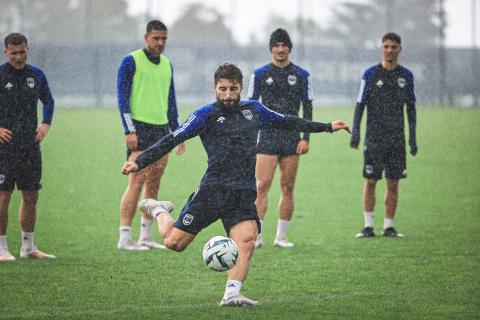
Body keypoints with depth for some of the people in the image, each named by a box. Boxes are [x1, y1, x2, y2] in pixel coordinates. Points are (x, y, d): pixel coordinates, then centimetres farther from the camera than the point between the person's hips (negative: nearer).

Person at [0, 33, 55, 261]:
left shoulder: (36, 75, 9)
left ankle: (28, 247, 18)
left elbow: (48, 101, 26)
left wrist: (46, 124, 11)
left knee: (31, 197, 8)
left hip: (30, 146, 5)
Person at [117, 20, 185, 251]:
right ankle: (125, 237, -12)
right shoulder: (131, 61, -5)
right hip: (140, 128, -7)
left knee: (153, 185, 6)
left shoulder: (167, 64, 16)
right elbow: (122, 96, -8)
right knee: (137, 182, -13)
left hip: (162, 129, 7)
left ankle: (145, 236, 10)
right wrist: (129, 131, -15)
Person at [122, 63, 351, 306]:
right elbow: (172, 140, -2)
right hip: (212, 191, -3)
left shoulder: (253, 110, 16)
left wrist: (327, 127, 35)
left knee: (247, 241, -23)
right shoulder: (206, 115, 2)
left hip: (244, 195, 3)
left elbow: (286, 121, 30)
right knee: (174, 242, -2)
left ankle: (231, 295, -23)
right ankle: (159, 211, 30)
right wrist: (139, 162, -11)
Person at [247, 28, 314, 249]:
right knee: (262, 185, -10)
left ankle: (281, 236, 9)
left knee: (288, 187, 2)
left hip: (292, 137, 1)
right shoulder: (260, 74, 5)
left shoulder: (301, 75, 7)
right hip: (267, 137, -1)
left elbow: (308, 108, 7)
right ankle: (256, 236, -10)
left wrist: (305, 138, -1)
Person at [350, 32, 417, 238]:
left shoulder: (406, 76, 8)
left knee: (393, 183, 1)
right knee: (370, 181, -3)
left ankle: (388, 226, 8)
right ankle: (368, 226, 2)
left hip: (397, 137, 2)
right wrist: (355, 132, -8)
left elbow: (411, 108, 13)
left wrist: (413, 138, 7)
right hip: (374, 136, -2)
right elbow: (360, 105, 1)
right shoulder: (371, 74, 1)